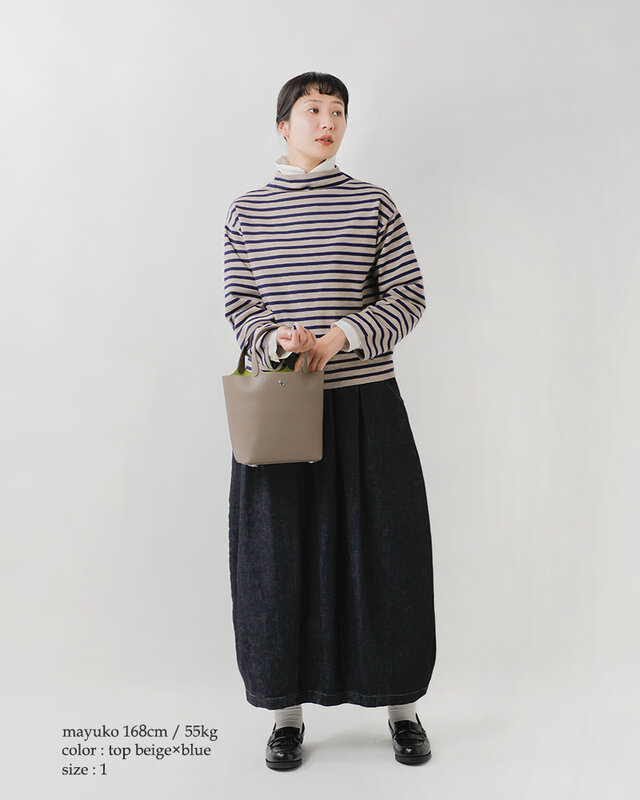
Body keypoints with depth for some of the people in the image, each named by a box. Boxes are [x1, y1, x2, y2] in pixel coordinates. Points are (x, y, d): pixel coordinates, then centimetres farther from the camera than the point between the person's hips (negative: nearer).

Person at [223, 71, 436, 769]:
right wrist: (275, 339, -16)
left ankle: (402, 705, 22)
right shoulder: (247, 213, 7)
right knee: (281, 554, 5)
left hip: (366, 403, 0)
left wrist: (344, 333, -16)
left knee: (383, 549, 4)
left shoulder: (373, 204, 4)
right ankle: (287, 711, 22)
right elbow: (238, 306, 5)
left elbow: (410, 296, 0)